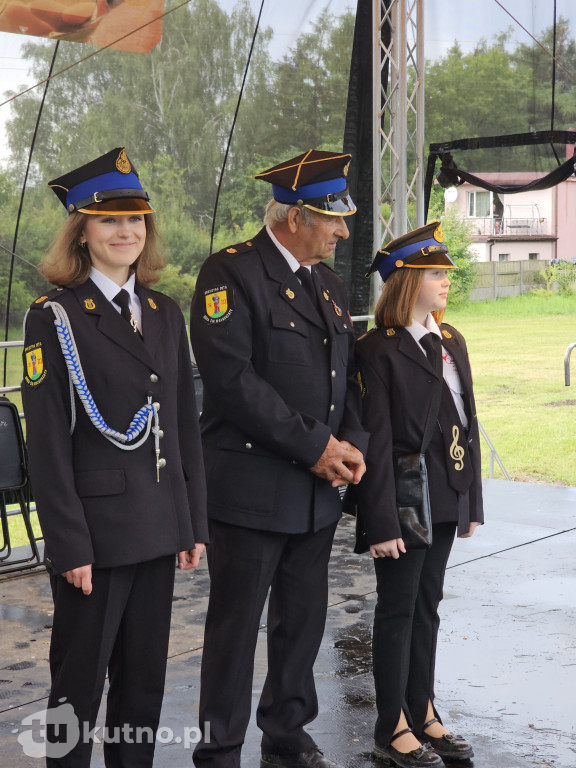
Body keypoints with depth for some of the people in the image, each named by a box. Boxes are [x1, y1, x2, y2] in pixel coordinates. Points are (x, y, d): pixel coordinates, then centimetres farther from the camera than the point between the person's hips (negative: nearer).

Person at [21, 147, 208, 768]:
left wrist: (194, 523, 10)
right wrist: (69, 545, -15)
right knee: (80, 681, 6)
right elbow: (48, 443, -11)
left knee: (145, 680, 14)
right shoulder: (54, 318, -7)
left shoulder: (165, 314, 11)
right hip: (96, 530, -6)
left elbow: (185, 424, 13)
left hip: (158, 528, 6)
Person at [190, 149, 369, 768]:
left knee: (304, 622, 16)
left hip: (318, 489, 8)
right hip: (251, 490, -7)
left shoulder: (327, 282, 14)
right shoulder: (230, 273, -12)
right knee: (235, 629, 3)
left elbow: (346, 374, 19)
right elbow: (231, 379, -21)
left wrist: (351, 443, 0)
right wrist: (314, 446, -18)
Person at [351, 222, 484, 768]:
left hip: (446, 499, 7)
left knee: (428, 604, 15)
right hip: (403, 497, -7)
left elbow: (467, 425, 13)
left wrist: (472, 502, 11)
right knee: (398, 608, 3)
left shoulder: (452, 342, 10)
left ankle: (422, 713, 27)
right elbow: (376, 441, -16)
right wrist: (382, 522, -18)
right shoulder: (377, 349, -13)